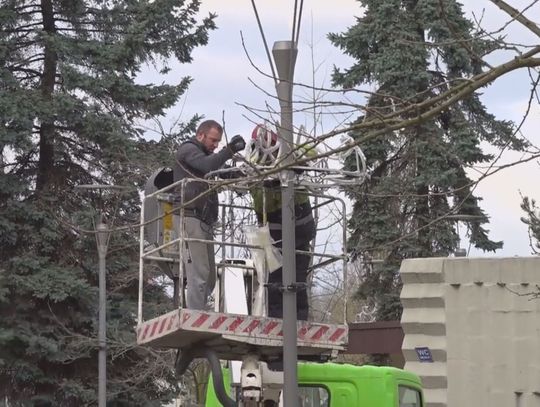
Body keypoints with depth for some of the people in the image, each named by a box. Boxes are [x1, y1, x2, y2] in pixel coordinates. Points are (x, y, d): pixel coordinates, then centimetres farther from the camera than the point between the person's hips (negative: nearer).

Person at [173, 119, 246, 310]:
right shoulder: (188, 149, -2)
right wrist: (230, 150, -25)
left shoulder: (205, 154, 28)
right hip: (190, 217, -10)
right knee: (199, 275, -15)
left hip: (204, 221, 10)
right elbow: (209, 166, -20)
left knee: (209, 278, 6)